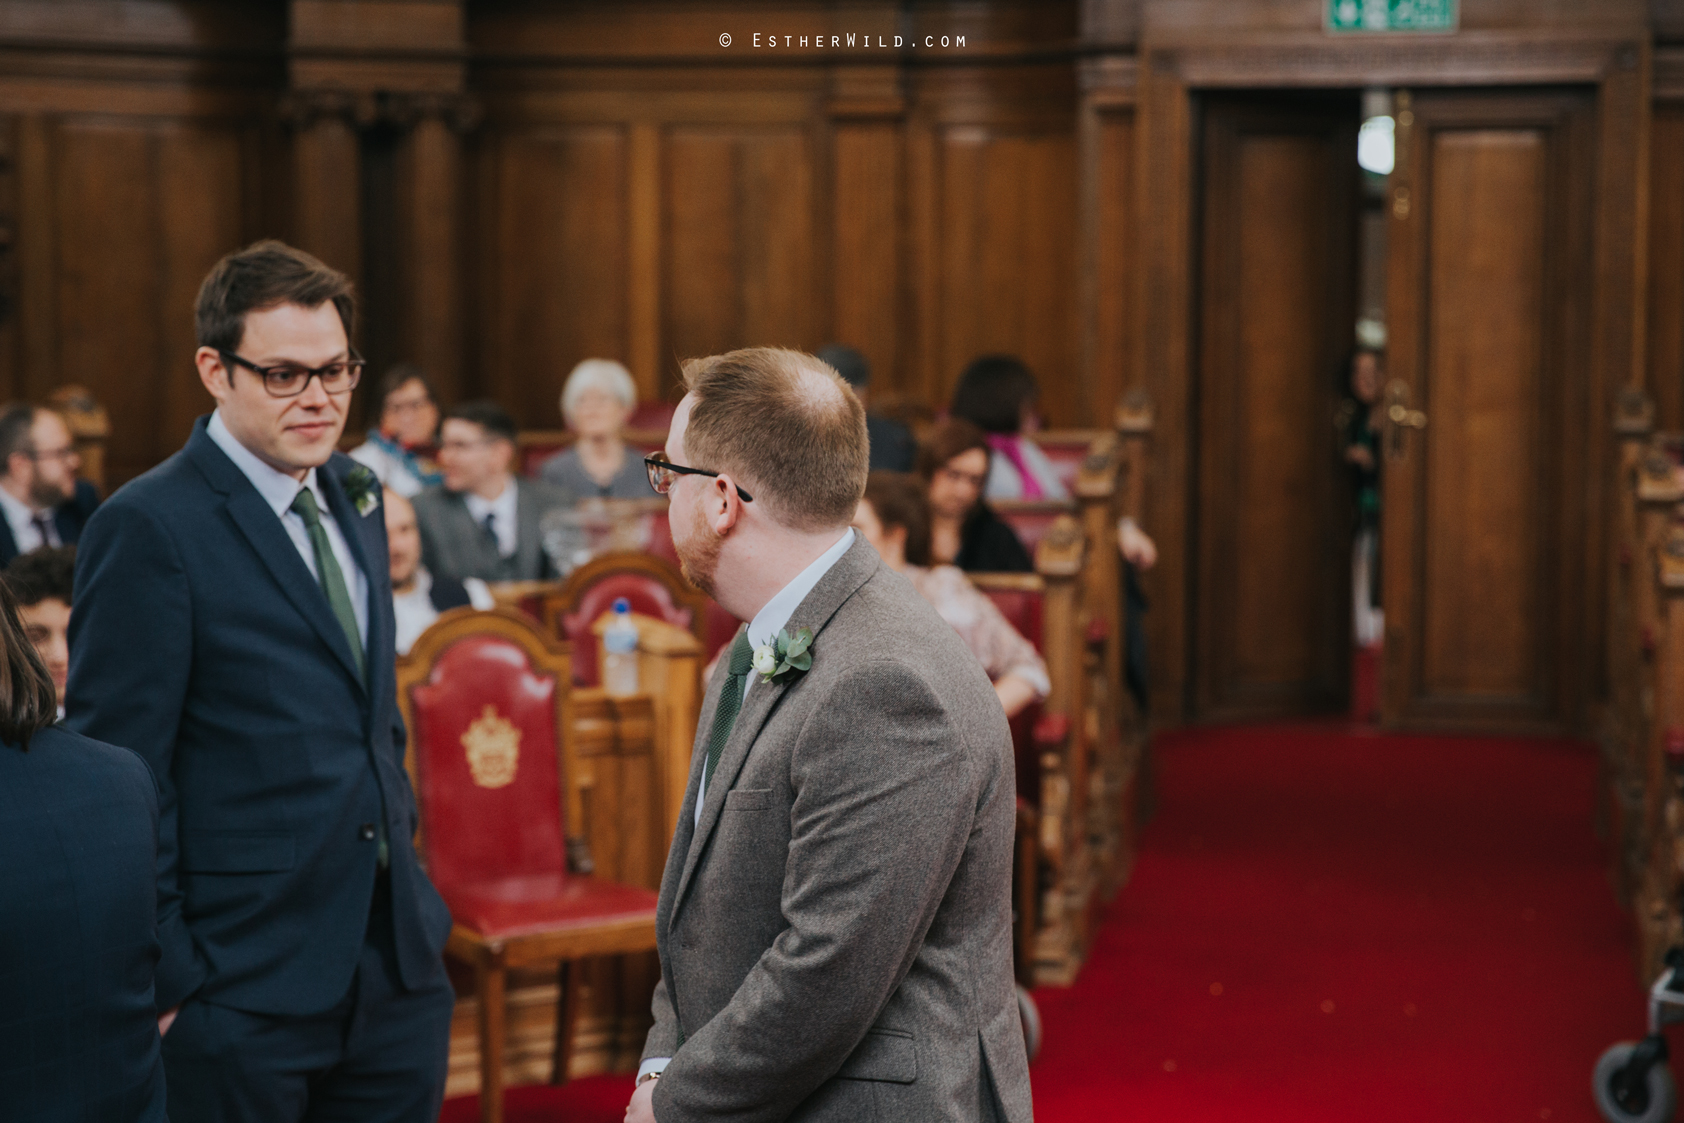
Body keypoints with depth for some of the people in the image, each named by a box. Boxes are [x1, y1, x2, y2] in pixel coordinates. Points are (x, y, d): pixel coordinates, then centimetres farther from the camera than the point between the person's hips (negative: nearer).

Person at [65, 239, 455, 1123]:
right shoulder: (148, 528, -12)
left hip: (397, 966, 7)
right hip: (241, 991, -7)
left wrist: (399, 845, 15)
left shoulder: (354, 497, 11)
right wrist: (164, 978, -14)